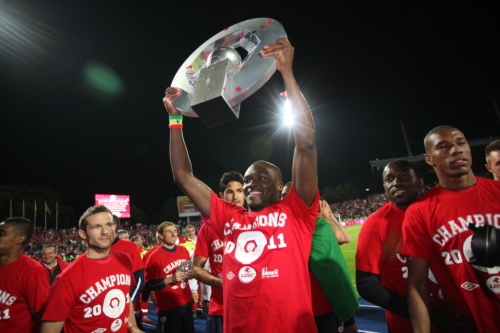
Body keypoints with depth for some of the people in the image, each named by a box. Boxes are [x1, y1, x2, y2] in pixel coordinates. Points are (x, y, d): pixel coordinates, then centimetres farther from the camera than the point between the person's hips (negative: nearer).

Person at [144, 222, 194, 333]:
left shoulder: (183, 250, 3)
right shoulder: (154, 256, -15)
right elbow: (149, 285, -15)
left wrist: (190, 274, -4)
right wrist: (170, 279, -23)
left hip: (187, 302, 6)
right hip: (168, 307, -6)